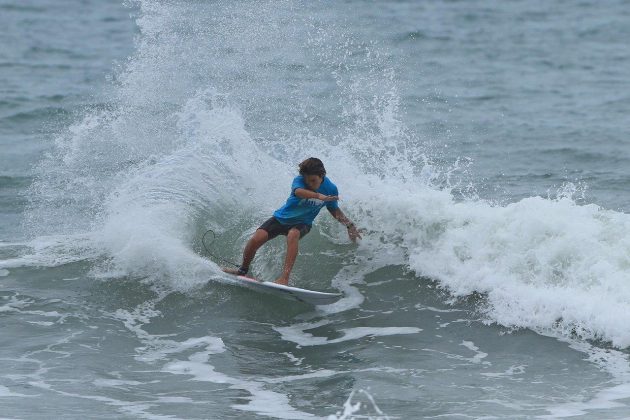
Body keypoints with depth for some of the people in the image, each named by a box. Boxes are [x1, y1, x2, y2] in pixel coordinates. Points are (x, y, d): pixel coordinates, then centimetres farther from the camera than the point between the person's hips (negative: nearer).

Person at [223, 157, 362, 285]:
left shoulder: (331, 189, -12)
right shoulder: (299, 180, -21)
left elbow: (335, 210, 6)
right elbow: (298, 191, -46)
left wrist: (350, 225, -6)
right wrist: (319, 196, -63)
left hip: (301, 223, 0)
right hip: (281, 218, 0)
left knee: (292, 235, -37)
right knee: (256, 239, -19)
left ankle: (284, 278, -44)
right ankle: (243, 270, 11)